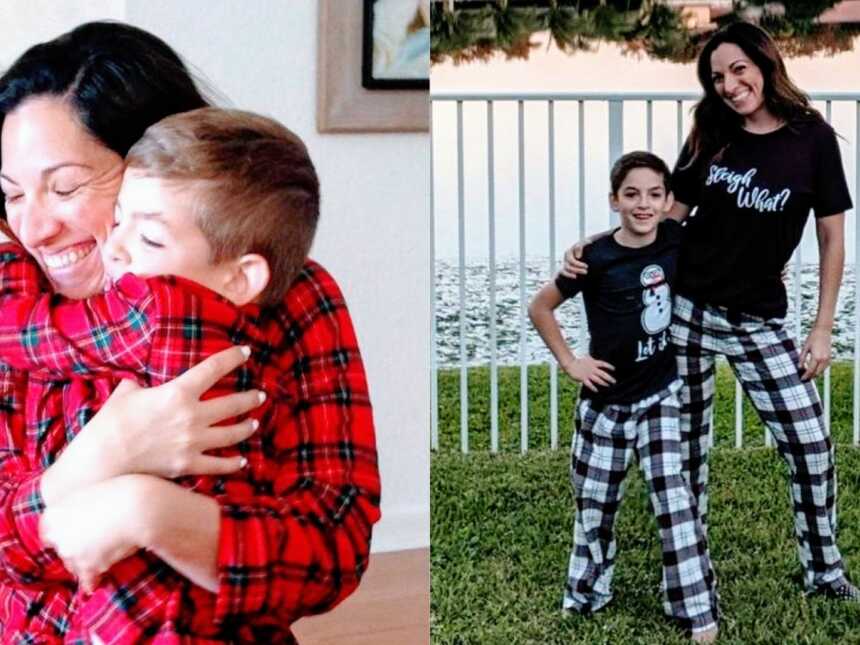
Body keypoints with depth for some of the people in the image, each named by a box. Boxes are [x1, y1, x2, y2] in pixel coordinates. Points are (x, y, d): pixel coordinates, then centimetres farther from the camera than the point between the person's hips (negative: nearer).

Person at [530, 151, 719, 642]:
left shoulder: (675, 241, -8)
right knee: (596, 501, 11)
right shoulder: (598, 258, -17)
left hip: (661, 393, 1)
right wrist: (569, 362, -8)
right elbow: (540, 307, -5)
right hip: (608, 399, -1)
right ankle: (587, 596, 32)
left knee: (674, 496, -8)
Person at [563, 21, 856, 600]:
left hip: (759, 321, -2)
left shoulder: (813, 138, -5)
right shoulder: (710, 138, 2)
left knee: (810, 442, -4)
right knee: (686, 443, 9)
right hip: (685, 309, 2)